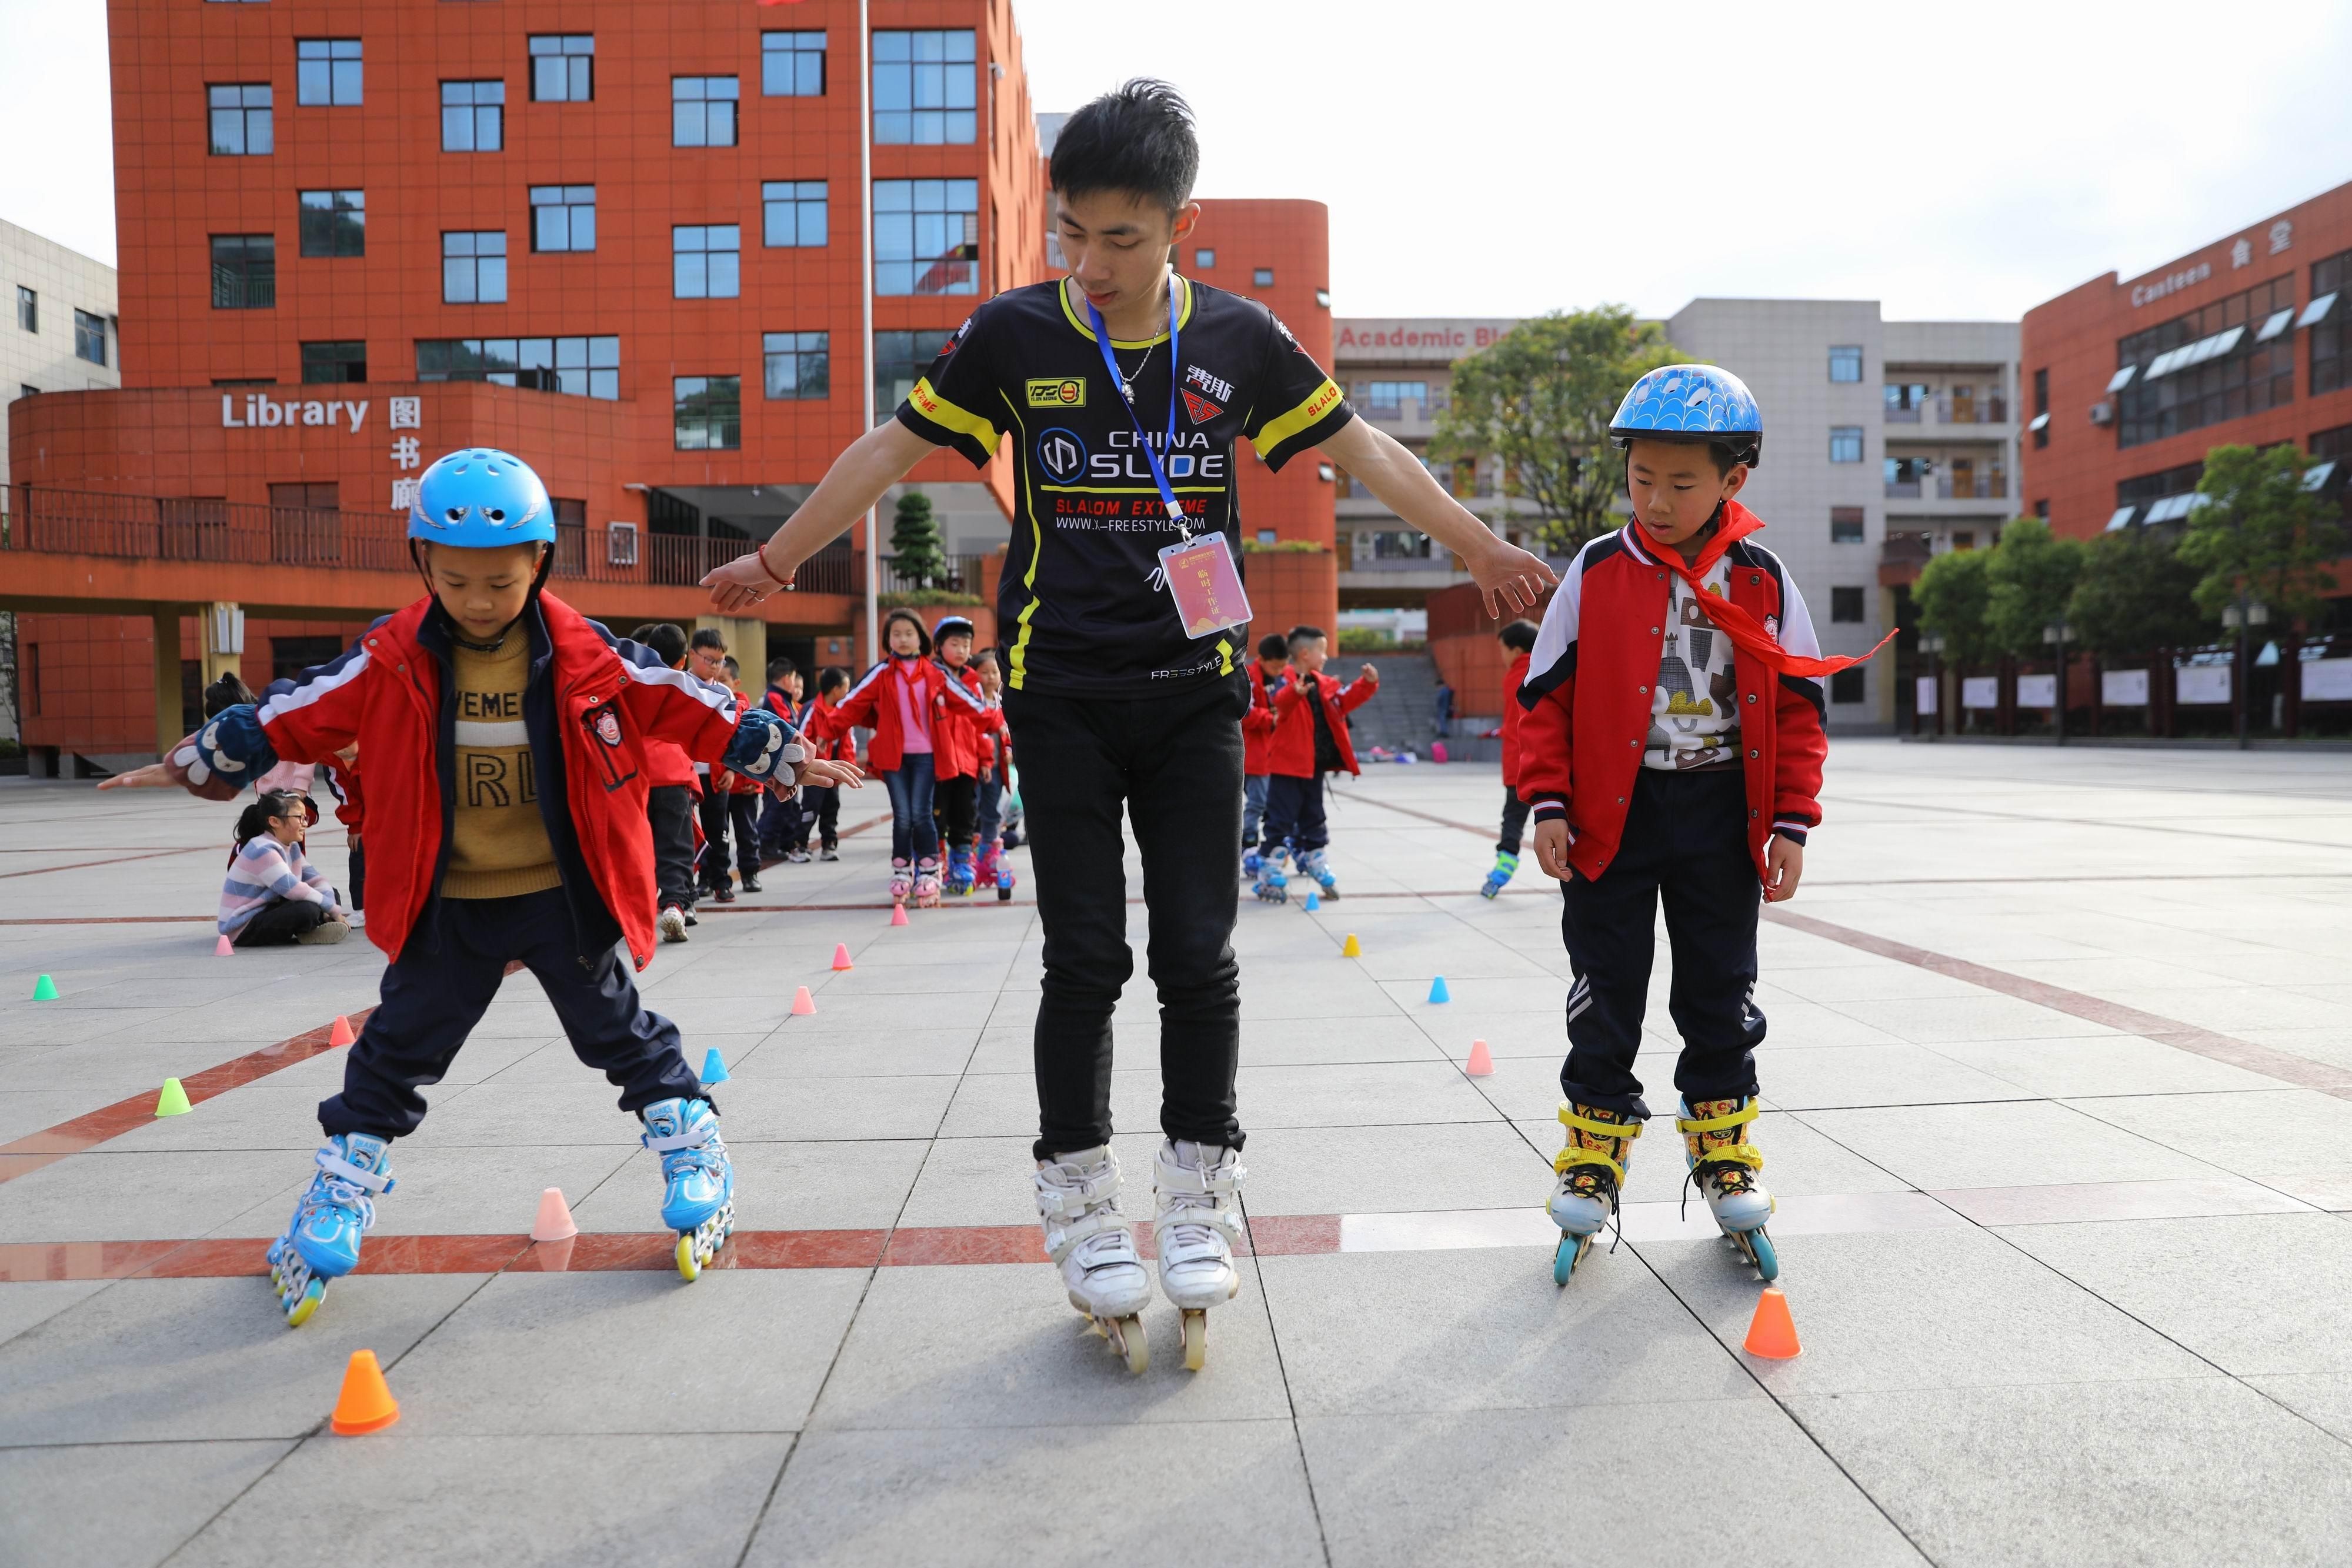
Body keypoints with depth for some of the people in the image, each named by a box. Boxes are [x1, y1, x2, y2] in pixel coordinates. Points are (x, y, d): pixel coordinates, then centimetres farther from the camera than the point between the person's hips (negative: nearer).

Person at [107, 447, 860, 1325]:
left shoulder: (589, 658, -12)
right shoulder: (390, 661, -8)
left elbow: (692, 710, -7)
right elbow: (297, 716, 2)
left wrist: (785, 757, -7)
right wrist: (197, 763, 6)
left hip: (565, 894, -1)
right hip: (447, 903, 2)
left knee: (621, 1032, 7)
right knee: (397, 1048, 12)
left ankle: (694, 1153, 23)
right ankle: (342, 1189, 30)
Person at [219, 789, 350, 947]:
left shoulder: (292, 847, 8)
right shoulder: (263, 851, -21)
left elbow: (317, 880, 4)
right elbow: (294, 890, -27)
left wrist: (330, 903, -16)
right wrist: (334, 910, -20)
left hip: (268, 913, 10)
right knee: (307, 909, -33)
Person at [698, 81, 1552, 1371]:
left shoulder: (1238, 339, 2)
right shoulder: (1014, 333, -1)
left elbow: (1360, 451, 10)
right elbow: (893, 447, 7)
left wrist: (1479, 549, 12)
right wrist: (774, 563, 12)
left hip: (1194, 693, 1)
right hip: (1060, 693, -1)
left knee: (1197, 955, 2)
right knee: (1085, 959, 1)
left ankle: (1199, 1197, 19)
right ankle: (1080, 1202, 17)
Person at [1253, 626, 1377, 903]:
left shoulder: (1324, 684, 11)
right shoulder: (1286, 681, -16)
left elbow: (1346, 700, 14)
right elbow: (1282, 701, -36)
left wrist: (1367, 683, -1)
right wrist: (1296, 692, -58)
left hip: (1315, 766, 7)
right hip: (1288, 766, -7)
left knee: (1313, 821, 17)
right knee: (1281, 822, -4)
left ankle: (1316, 868, 28)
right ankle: (1269, 876, 3)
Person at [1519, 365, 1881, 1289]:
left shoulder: (1762, 581, 1)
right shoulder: (1596, 573, -2)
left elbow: (1799, 706, 4)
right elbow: (1547, 696, -1)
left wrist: (1791, 823, -1)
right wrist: (1547, 803, -8)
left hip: (1722, 815, 1)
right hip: (1612, 814, -1)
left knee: (1721, 996, 11)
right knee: (1605, 996, 5)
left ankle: (1724, 1157, 27)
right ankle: (1593, 1158, 18)